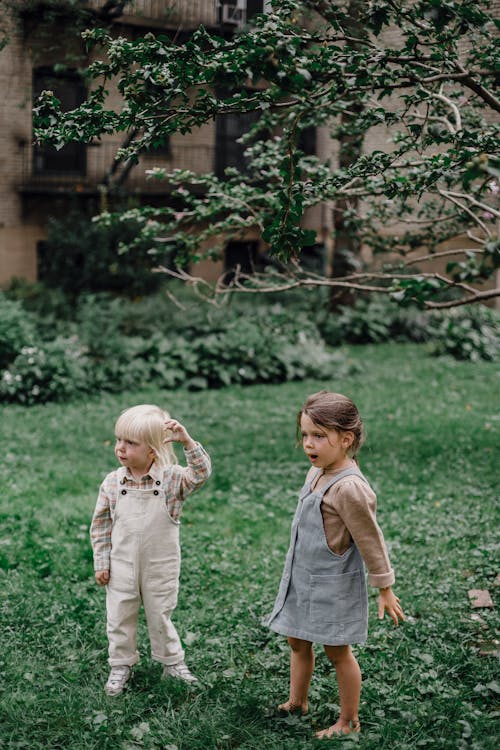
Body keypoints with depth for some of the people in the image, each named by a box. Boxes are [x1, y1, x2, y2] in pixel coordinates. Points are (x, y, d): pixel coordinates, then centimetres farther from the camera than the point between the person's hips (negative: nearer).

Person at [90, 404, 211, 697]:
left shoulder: (171, 478, -12)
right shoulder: (113, 482, -7)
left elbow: (201, 473, -27)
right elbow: (101, 524, 0)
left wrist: (187, 441, -37)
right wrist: (101, 563, -1)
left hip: (161, 568, -1)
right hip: (122, 567, 2)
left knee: (160, 616, 13)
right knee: (120, 617, 11)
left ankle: (173, 662, 33)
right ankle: (121, 666, 30)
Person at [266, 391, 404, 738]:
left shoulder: (349, 488, -27)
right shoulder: (317, 473, 0)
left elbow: (371, 541, -19)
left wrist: (385, 589, -10)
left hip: (333, 587, -8)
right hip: (301, 579, 8)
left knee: (337, 651, 7)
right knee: (298, 642, 20)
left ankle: (349, 721, 24)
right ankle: (297, 702, 39)